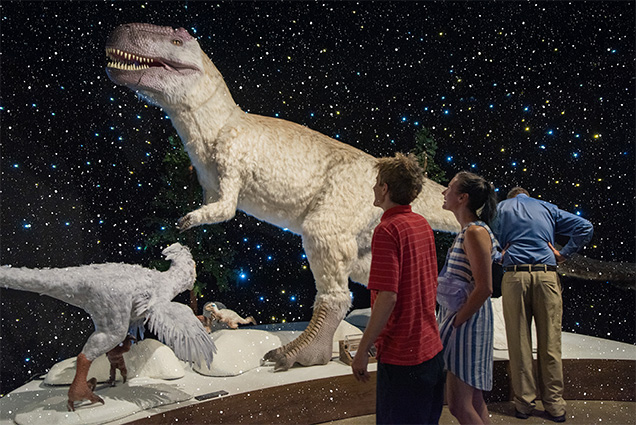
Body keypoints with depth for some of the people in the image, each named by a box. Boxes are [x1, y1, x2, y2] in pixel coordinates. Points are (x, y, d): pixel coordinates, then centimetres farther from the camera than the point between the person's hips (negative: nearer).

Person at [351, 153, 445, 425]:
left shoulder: (387, 230, -19)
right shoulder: (423, 224, 7)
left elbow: (387, 297, -25)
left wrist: (363, 351, -17)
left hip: (400, 354, -9)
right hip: (431, 348, 9)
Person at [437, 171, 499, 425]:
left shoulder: (475, 232, -17)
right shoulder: (466, 232, 12)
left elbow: (484, 289, -22)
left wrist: (455, 323, -16)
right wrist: (450, 321, 15)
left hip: (468, 321, -10)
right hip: (457, 318, 10)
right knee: (473, 403, 18)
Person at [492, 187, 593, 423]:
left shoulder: (502, 207, 14)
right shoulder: (548, 208, 19)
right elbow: (585, 227, 10)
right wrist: (564, 254, 9)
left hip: (515, 276, -1)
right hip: (546, 275, 1)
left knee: (519, 343, 4)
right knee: (550, 343, 7)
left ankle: (524, 403, 12)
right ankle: (554, 404, 15)